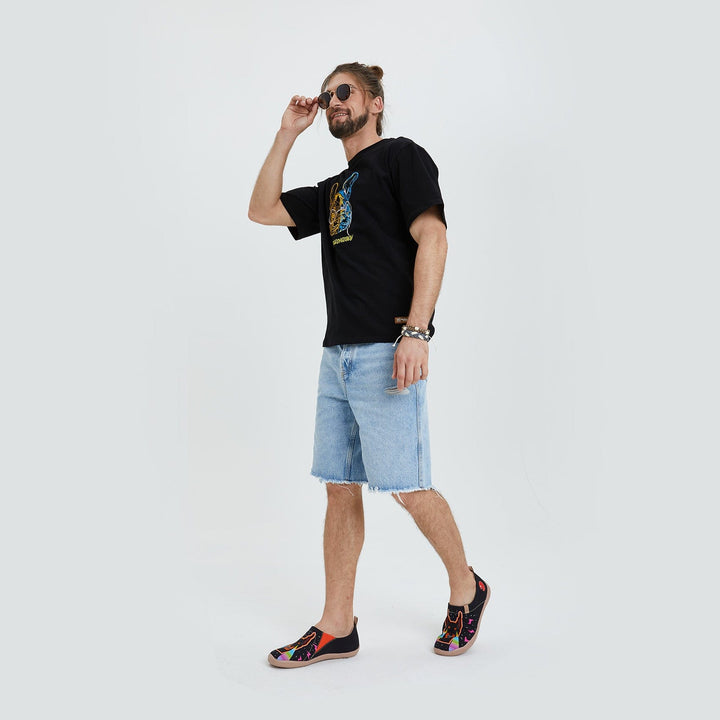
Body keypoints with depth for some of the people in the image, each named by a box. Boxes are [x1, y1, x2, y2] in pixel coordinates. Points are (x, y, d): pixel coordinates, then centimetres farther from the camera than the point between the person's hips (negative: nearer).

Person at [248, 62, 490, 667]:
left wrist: (416, 330, -20)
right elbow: (262, 210, 22)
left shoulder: (402, 156, 3)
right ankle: (336, 629, 14)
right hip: (338, 353, 8)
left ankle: (467, 589, 19)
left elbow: (433, 239, -9)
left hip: (386, 351, -8)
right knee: (341, 488, 6)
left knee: (408, 487, -6)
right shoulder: (333, 190, 25)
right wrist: (287, 135, 18)